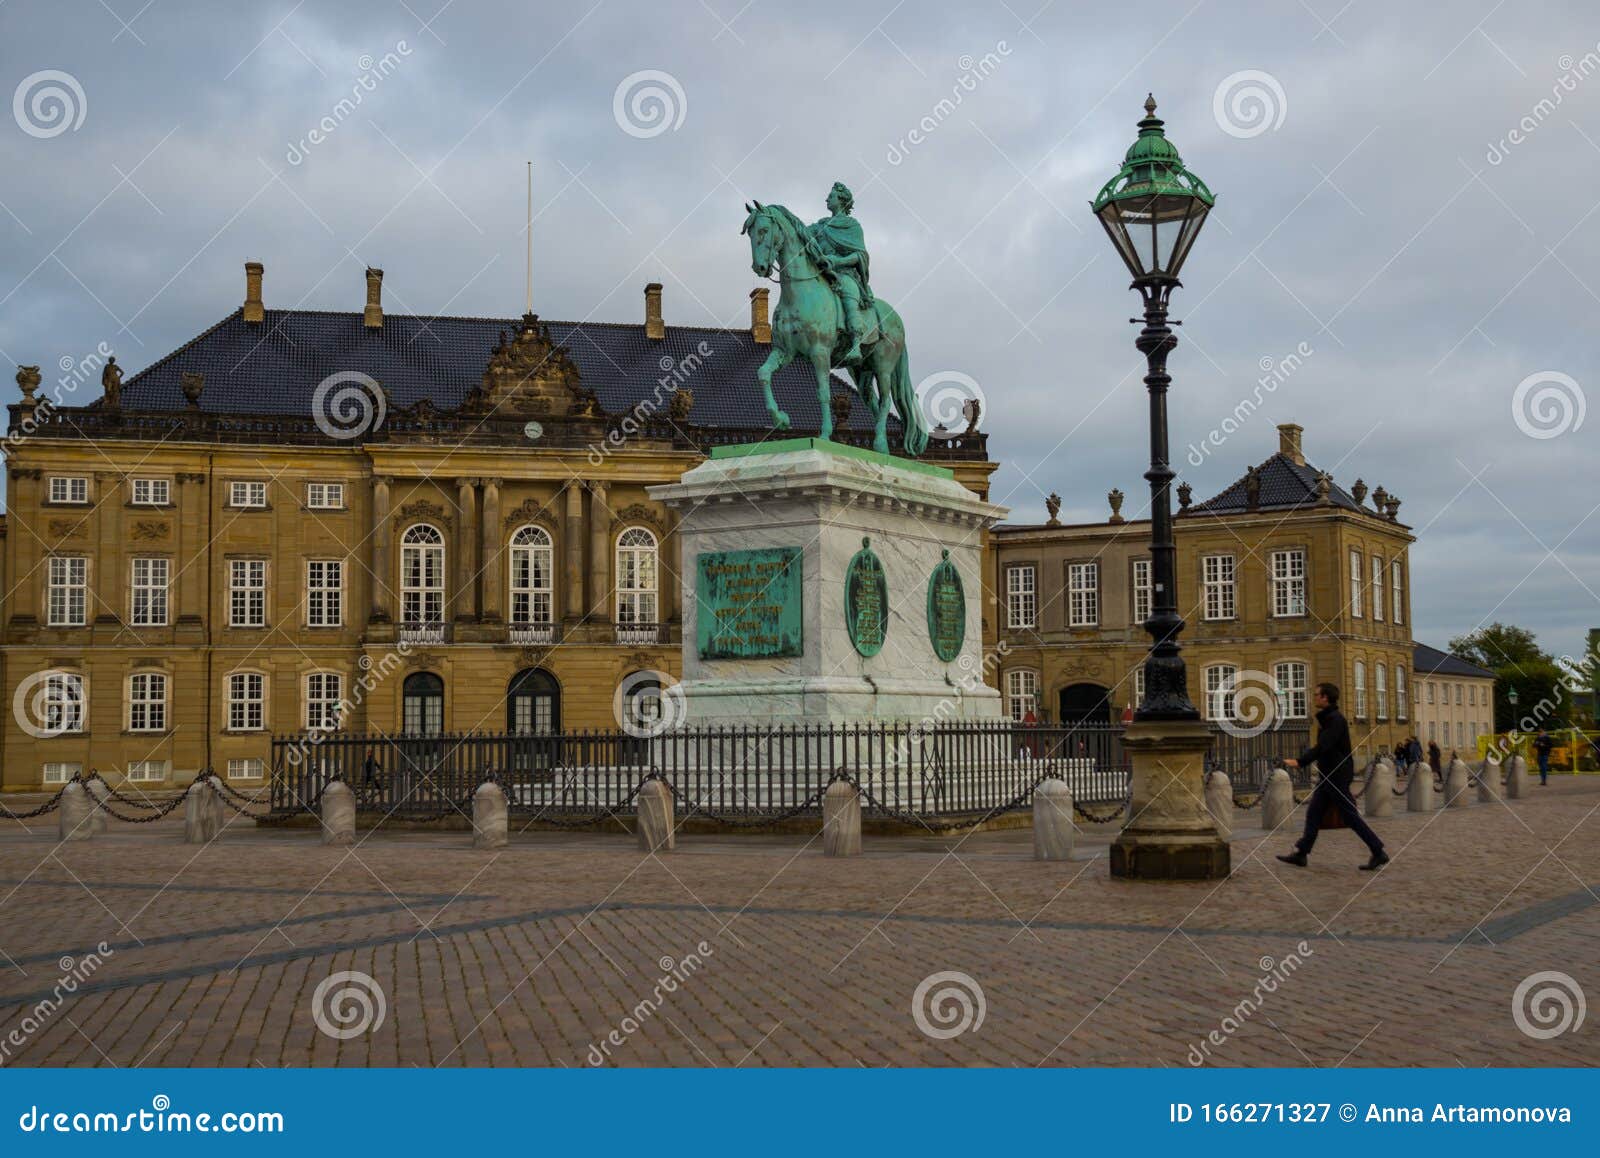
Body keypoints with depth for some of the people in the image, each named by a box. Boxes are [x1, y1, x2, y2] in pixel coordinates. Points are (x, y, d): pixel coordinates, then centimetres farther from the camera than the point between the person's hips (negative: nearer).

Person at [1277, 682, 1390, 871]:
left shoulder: (1335, 719, -17)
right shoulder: (1327, 718, 14)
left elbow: (1322, 747, -27)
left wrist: (1299, 762, -29)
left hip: (1337, 776, -10)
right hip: (1329, 776, 10)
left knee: (1350, 816, -5)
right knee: (1313, 813, 8)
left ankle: (1379, 853, 1)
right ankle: (1301, 853, 10)